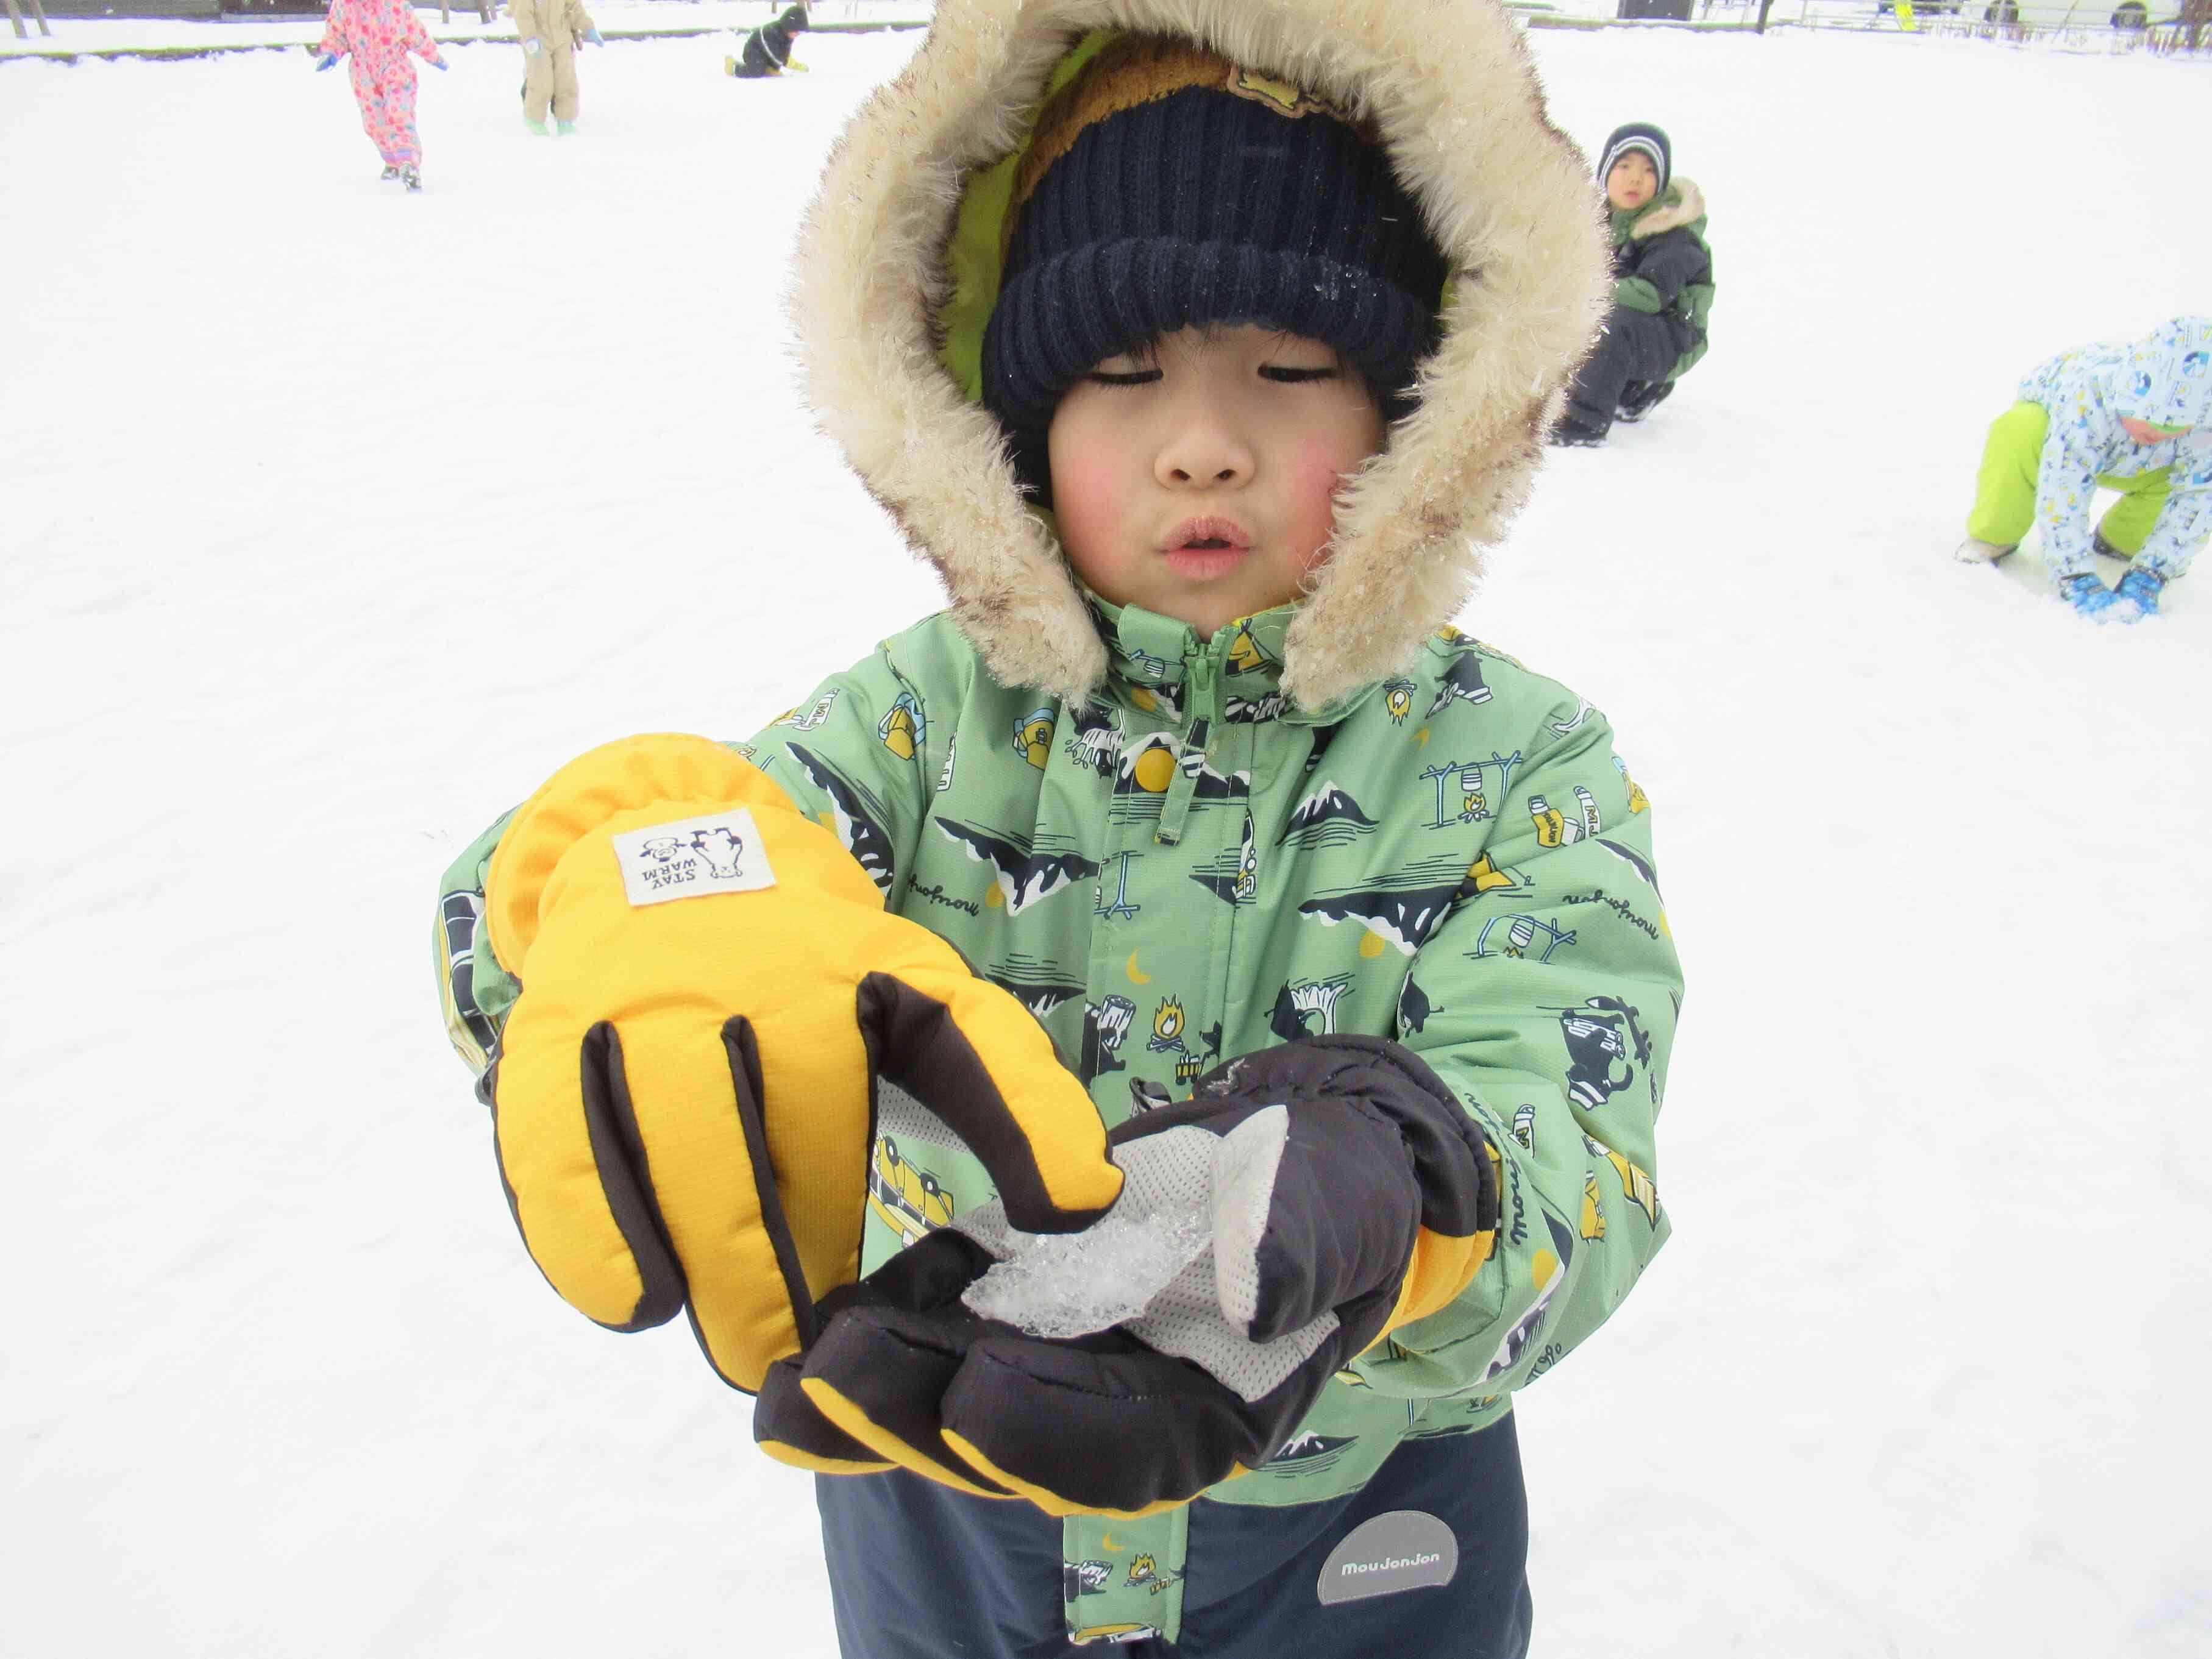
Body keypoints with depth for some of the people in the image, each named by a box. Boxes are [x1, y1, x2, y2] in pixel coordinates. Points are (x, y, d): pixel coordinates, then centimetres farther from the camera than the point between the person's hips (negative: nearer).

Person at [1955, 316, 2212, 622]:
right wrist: (2079, 582, -49)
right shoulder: (2090, 395, -44)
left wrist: (2147, 579, -34)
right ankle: (1995, 537, -14)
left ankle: (2120, 540, 6)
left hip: (2122, 463, 4)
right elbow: (2062, 492, -46)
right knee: (2018, 434, -39)